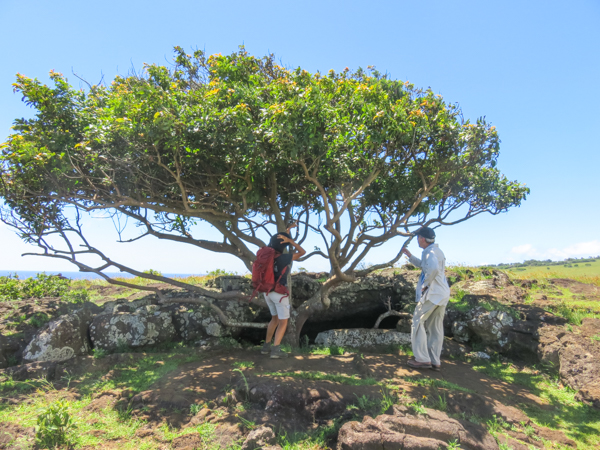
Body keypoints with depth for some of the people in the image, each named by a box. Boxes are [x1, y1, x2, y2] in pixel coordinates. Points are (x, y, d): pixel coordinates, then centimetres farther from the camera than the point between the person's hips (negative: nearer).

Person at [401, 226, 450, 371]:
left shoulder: (429, 251, -14)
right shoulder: (436, 250, 19)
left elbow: (434, 268, -34)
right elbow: (424, 265, 35)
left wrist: (426, 284, -21)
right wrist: (410, 256, 29)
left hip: (432, 293, -10)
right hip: (442, 294, 10)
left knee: (418, 322, -1)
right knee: (436, 328, 12)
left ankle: (422, 359, -2)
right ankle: (435, 361, 16)